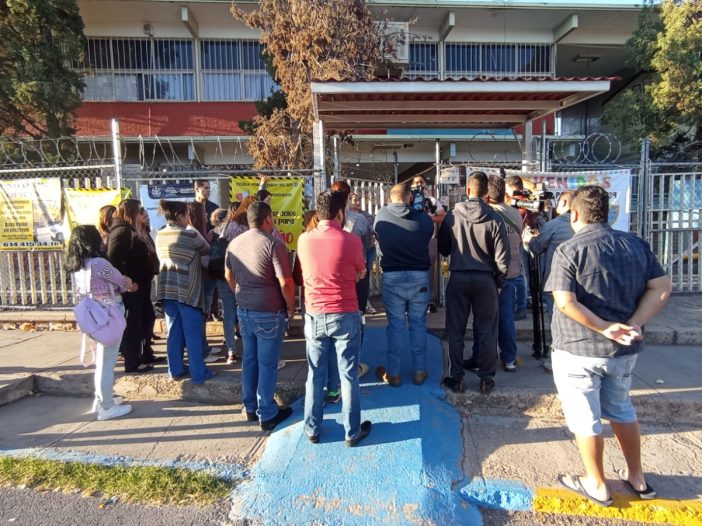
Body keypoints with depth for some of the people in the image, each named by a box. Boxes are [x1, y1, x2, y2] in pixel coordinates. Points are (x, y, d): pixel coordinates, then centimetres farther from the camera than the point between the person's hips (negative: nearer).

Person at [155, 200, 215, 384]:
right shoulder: (191, 235, -13)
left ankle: (176, 370, 23)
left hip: (166, 289, 6)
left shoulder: (160, 236, 6)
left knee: (174, 331, 14)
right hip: (187, 290, -6)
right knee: (193, 333, 2)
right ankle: (199, 373, 10)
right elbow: (207, 250, 2)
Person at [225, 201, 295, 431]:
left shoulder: (234, 243, 5)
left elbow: (228, 276, 16)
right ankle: (267, 414, 16)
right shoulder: (273, 244, -17)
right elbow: (285, 282, -21)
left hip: (244, 310, 7)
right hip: (269, 312, -6)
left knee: (249, 359, 17)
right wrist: (290, 306, -6)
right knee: (267, 363, 4)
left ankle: (250, 408, 30)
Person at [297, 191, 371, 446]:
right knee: (349, 376, 9)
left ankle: (312, 429, 27)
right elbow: (361, 274, 3)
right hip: (345, 316, -3)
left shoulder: (304, 240, -3)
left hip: (314, 315, 3)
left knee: (315, 375, 15)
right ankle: (352, 432, 22)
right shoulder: (351, 240, -12)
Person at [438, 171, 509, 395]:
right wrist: (499, 281, 7)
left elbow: (443, 248, 5)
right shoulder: (494, 219, -9)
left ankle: (455, 378, 17)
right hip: (485, 279, 0)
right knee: (486, 331, 10)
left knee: (455, 330, 10)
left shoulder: (452, 215, -5)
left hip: (458, 277, 1)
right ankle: (486, 378, 17)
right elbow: (502, 257, -6)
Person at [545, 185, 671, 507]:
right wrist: (634, 324, -9)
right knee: (621, 410, 25)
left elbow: (566, 302, -25)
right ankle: (637, 478, 38)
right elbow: (662, 288, -2)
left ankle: (597, 485, 25)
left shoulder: (569, 250, -15)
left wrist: (605, 328, -17)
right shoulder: (636, 245, 2)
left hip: (579, 349, -6)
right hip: (624, 348, 6)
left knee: (585, 417, 10)